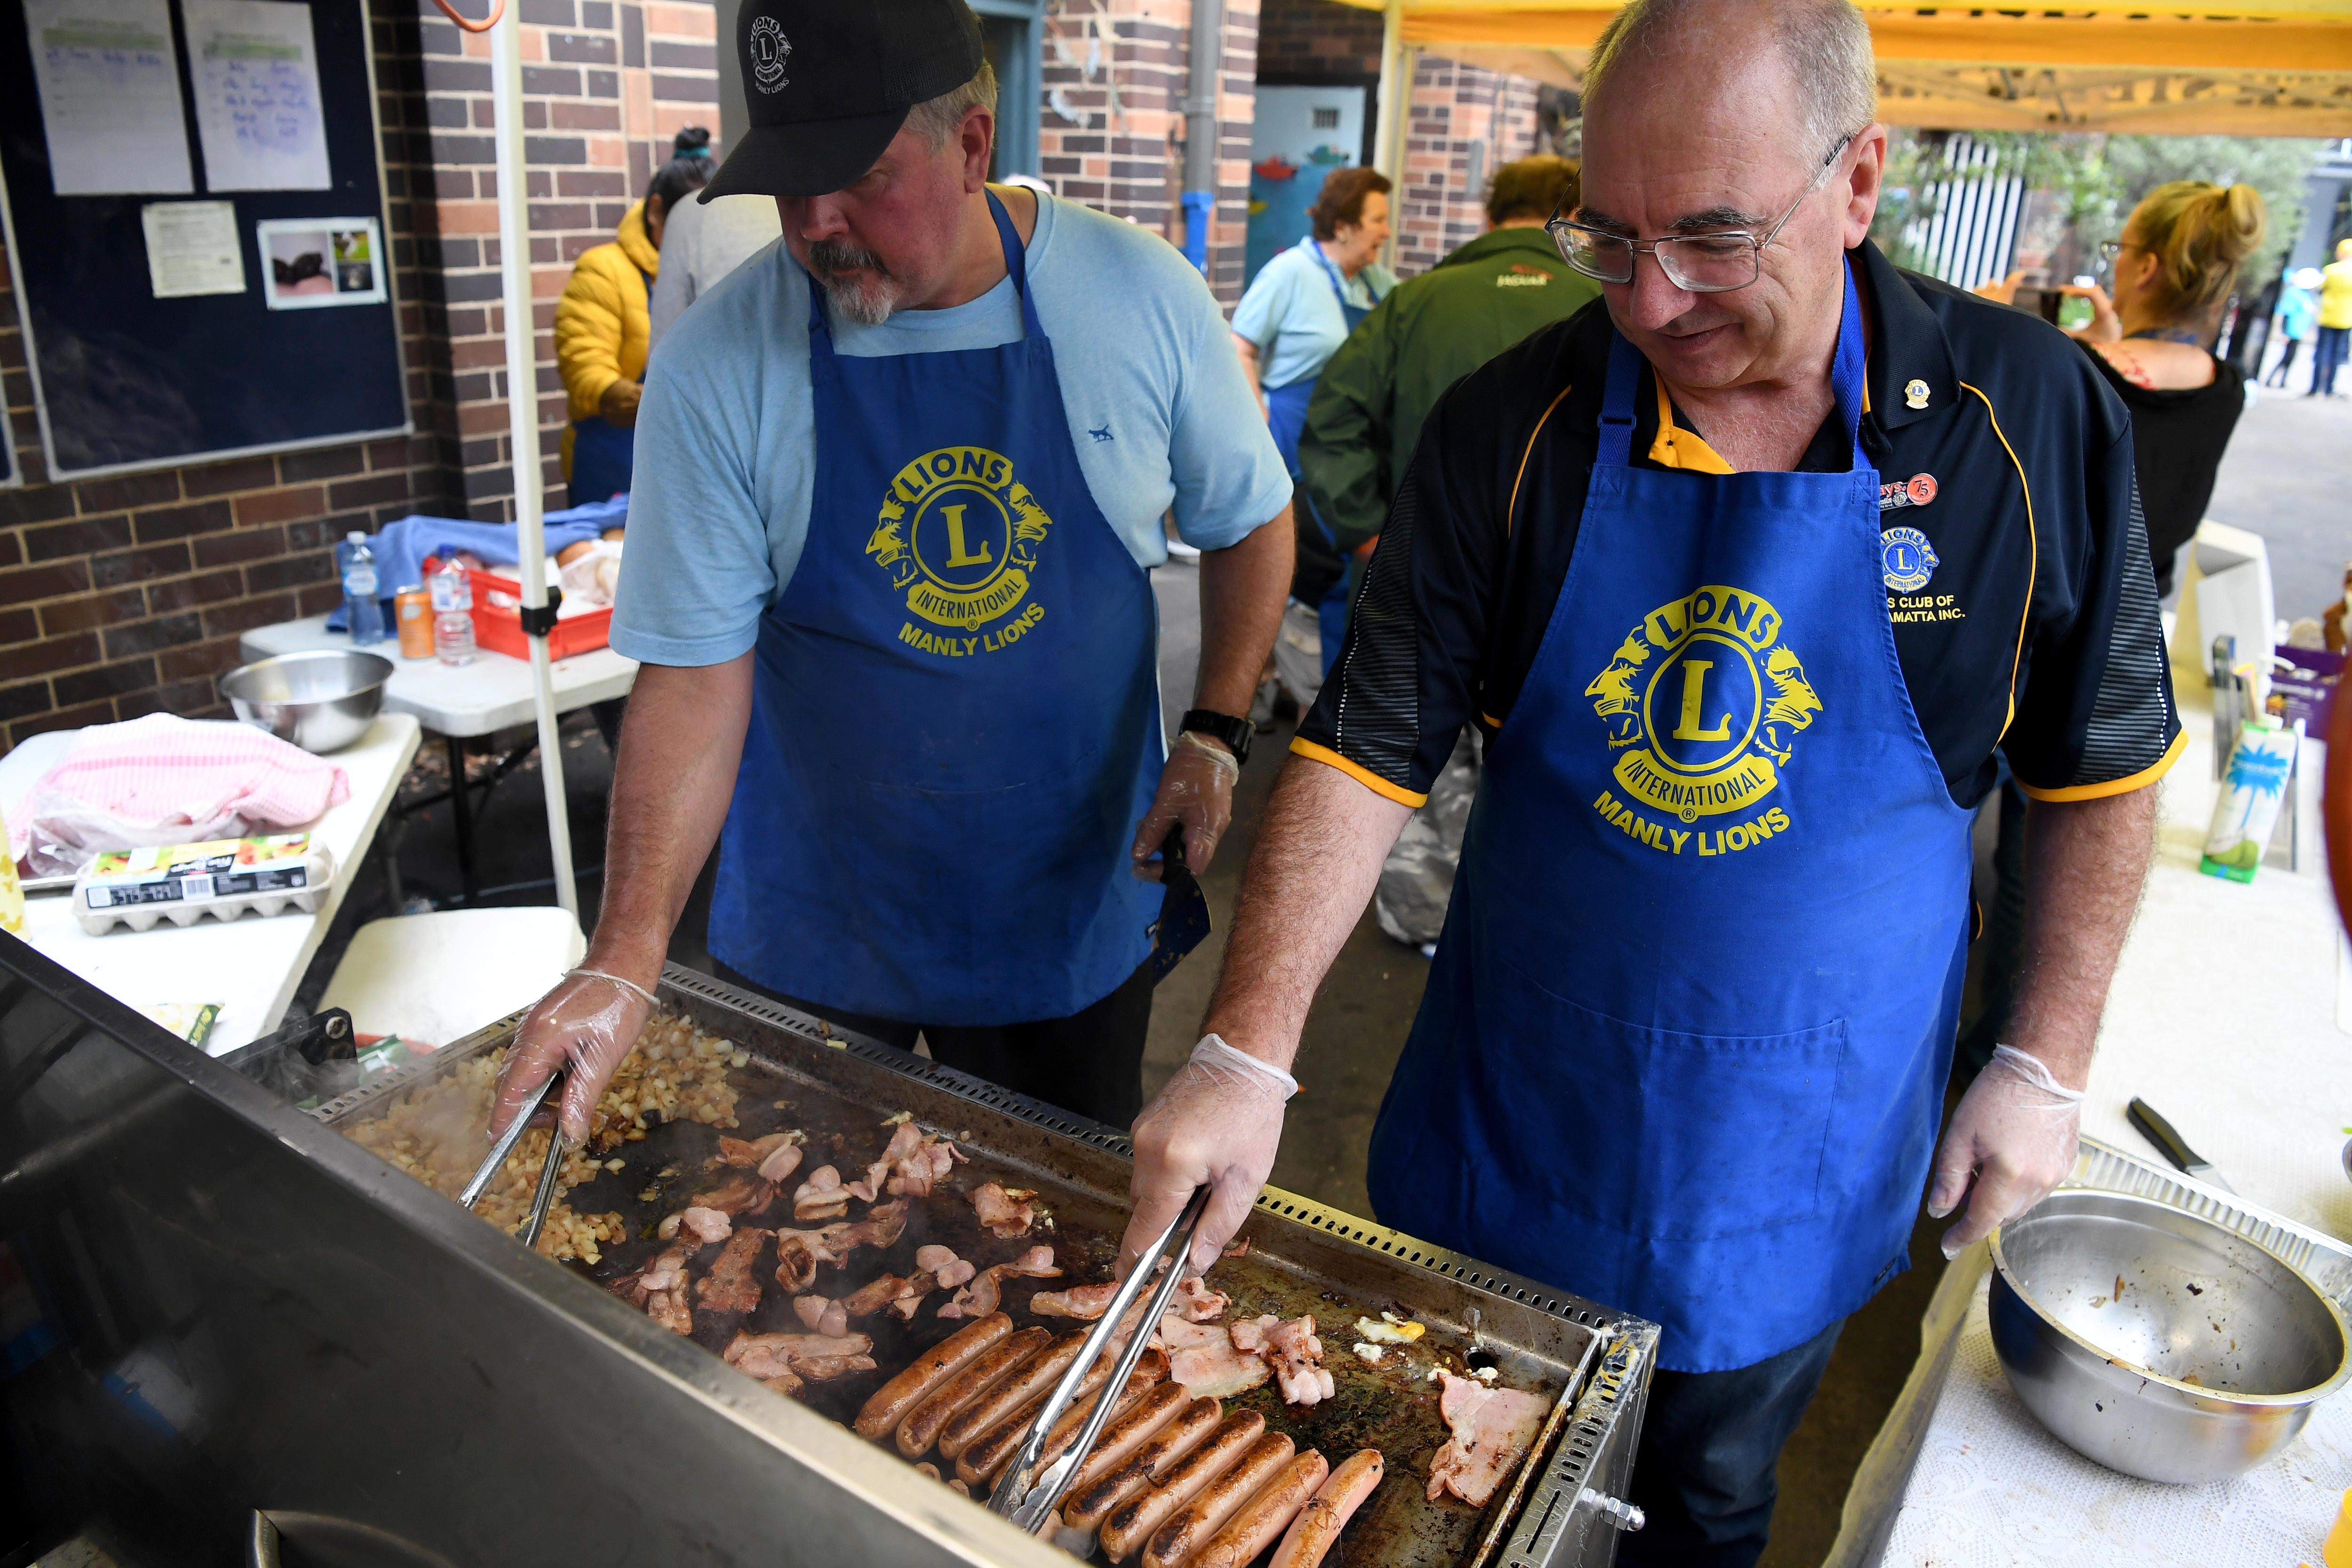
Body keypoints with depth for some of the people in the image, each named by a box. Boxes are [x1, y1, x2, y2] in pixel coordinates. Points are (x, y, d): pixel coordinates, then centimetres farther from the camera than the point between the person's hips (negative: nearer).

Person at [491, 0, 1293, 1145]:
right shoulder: (717, 365, -15)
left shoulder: (1143, 298, -11)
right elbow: (695, 675, -14)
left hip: (1073, 903, 1)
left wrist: (1215, 732, -8)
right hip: (811, 933, 0)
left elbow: (1248, 519, 4)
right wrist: (625, 962, -21)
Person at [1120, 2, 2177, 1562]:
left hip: (1797, 1154, 0)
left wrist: (2047, 1064, -2)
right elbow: (1367, 750, -16)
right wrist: (1247, 1053, -24)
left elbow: (2103, 761, -1)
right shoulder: (1512, 428, -14)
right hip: (1506, 1118, 1)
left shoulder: (2032, 418, -12)